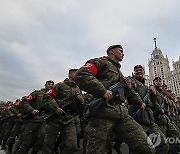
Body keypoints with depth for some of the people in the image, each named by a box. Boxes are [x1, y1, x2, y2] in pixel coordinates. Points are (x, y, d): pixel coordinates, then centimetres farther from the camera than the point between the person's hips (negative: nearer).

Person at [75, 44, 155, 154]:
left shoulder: (119, 73, 33)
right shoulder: (101, 62, 7)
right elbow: (81, 75, -12)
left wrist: (140, 103, 29)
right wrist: (102, 90, -18)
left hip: (122, 114, 7)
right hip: (103, 113, -7)